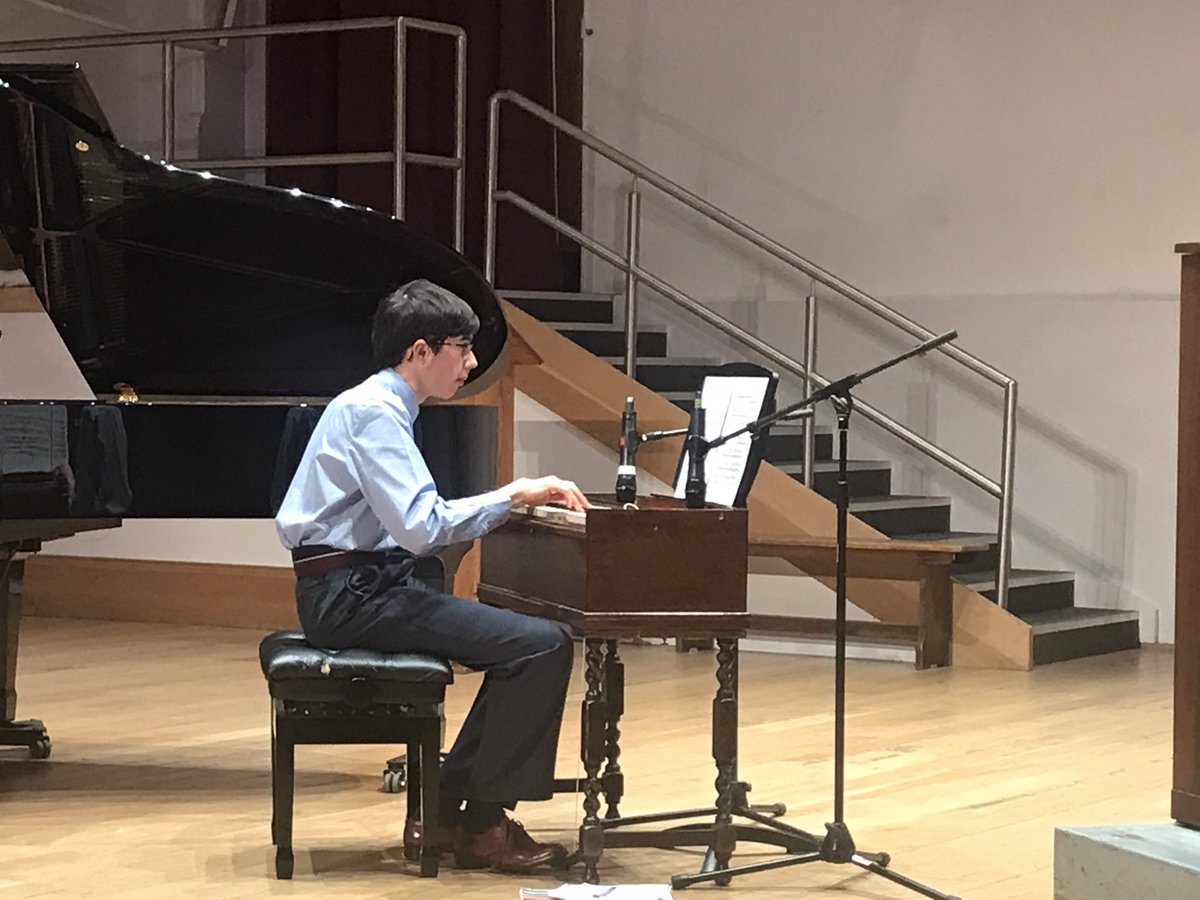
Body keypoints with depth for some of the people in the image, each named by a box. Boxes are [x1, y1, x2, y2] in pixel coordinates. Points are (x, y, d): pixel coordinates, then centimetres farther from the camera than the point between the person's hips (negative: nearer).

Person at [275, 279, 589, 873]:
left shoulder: (382, 406, 19)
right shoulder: (373, 412, -13)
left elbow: (416, 520, 19)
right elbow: (421, 528, -24)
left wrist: (521, 498, 12)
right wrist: (511, 496, -15)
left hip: (364, 587, 10)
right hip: (352, 595, -10)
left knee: (527, 640, 12)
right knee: (544, 645, -15)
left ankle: (445, 811, 13)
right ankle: (484, 824, -6)